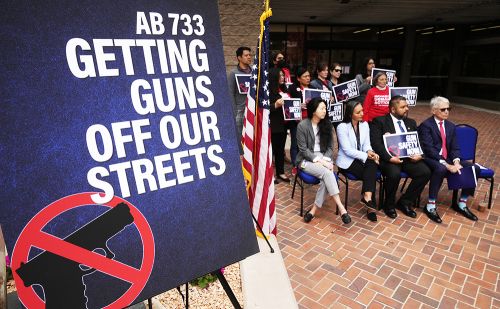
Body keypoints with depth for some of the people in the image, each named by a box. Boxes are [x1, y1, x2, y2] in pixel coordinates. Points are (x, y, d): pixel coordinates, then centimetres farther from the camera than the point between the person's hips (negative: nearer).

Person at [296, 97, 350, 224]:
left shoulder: (327, 124, 4)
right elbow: (303, 149, -10)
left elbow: (330, 147, 7)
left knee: (327, 177, -28)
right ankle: (341, 207, -29)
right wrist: (319, 160, -19)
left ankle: (314, 209, -18)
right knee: (327, 173, -30)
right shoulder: (302, 125, -9)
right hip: (306, 159, -4)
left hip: (323, 157, 4)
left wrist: (325, 160, -12)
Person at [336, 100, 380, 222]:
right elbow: (347, 150, -18)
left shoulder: (365, 124, 7)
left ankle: (367, 197, -29)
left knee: (372, 165, -27)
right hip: (347, 161, -5)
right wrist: (366, 156, -22)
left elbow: (366, 144, 6)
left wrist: (370, 152, -18)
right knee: (371, 173, -24)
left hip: (361, 158, 5)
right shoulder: (342, 127, -13)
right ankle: (369, 200, -17)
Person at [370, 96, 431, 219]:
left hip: (409, 157, 5)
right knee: (394, 174, -34)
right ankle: (389, 205, -5)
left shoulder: (411, 122, 21)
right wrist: (390, 158, -22)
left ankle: (405, 202, 1)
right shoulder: (380, 121, 2)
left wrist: (420, 154, -7)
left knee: (425, 172, -20)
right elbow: (376, 143, -10)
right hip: (389, 158, -5)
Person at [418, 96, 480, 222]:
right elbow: (429, 149, -18)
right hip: (431, 159, -7)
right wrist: (446, 165, -25)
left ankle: (462, 204, 5)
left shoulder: (450, 126, 14)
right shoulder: (425, 125, -9)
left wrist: (456, 162, -13)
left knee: (474, 168, -10)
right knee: (441, 169, -39)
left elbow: (455, 148, 8)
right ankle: (430, 206, -25)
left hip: (447, 159, 7)